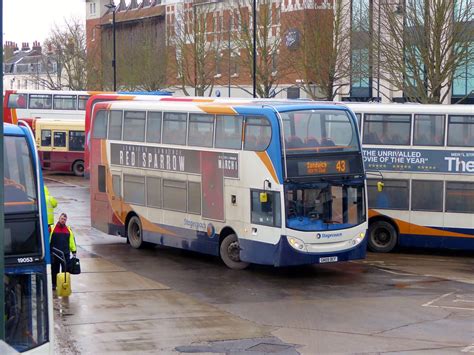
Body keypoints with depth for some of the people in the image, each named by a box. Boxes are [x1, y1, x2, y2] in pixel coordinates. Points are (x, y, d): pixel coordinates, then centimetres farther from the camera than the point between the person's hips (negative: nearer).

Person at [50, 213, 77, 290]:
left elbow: (72, 241, 11)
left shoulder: (69, 229, 8)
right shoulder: (52, 229, -1)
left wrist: (74, 252, 8)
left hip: (66, 254, 2)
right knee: (54, 270, 8)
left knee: (65, 270, 2)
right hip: (54, 254, -2)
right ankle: (53, 285, 20)